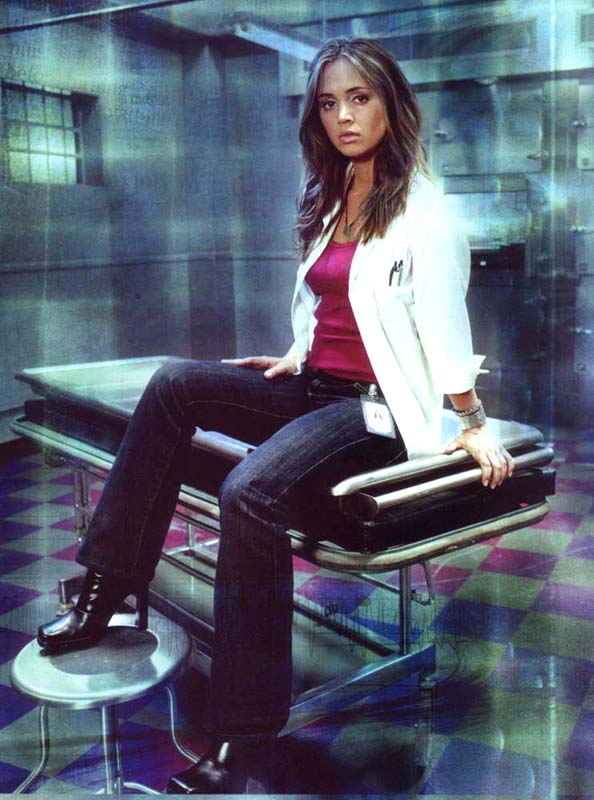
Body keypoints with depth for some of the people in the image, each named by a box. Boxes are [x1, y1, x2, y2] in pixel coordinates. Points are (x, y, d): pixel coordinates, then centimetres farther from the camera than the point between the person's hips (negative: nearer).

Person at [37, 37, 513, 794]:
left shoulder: (421, 209, -6)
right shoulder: (333, 199, 17)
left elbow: (444, 320, -10)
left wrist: (472, 425, -11)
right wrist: (296, 357, 11)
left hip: (377, 406, -8)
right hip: (314, 386, 8)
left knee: (250, 492, -32)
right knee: (174, 384, -9)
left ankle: (243, 733, -21)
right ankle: (108, 588, -8)